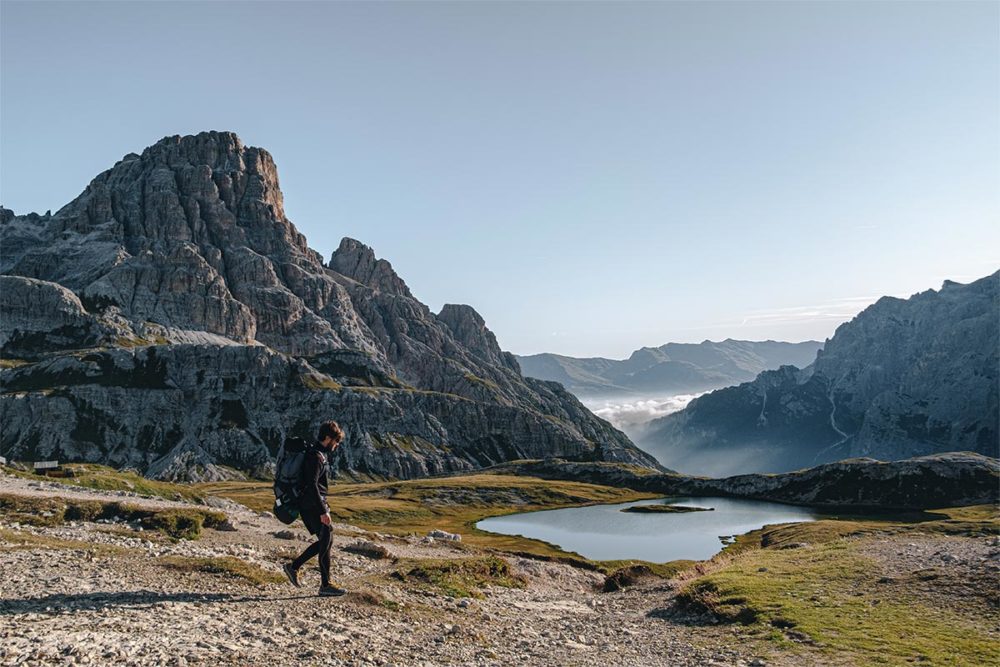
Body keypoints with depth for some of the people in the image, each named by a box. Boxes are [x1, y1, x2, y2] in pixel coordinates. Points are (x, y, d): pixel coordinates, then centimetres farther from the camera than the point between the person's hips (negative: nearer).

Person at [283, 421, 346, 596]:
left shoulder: (319, 454, 15)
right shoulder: (316, 456, -17)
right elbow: (312, 485, -24)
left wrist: (323, 506, 26)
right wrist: (323, 511, -25)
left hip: (312, 506, 10)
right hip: (312, 507, -10)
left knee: (326, 540, 14)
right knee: (326, 541, -4)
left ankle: (294, 566, 20)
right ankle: (325, 585, 4)